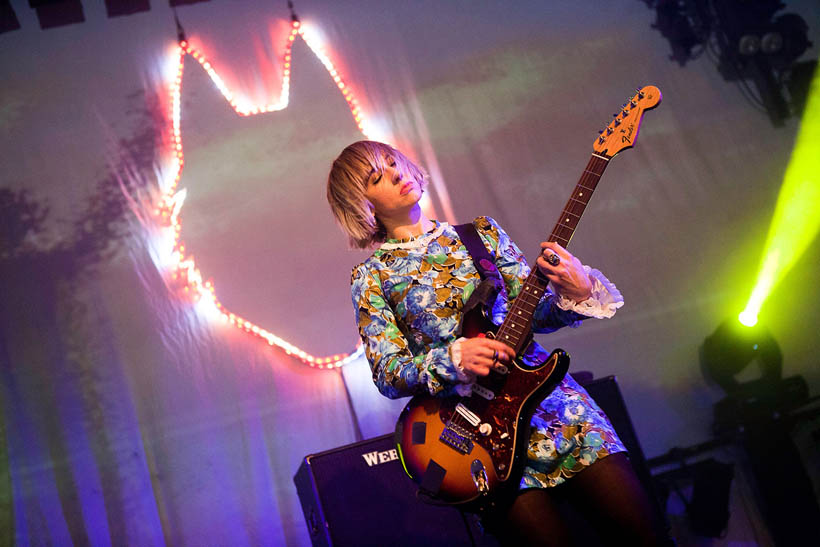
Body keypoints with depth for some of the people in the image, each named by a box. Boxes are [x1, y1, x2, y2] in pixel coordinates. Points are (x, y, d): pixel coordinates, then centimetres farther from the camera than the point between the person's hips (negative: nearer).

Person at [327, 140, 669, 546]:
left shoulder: (480, 232, 14)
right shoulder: (371, 277, 5)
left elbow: (536, 312, 11)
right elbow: (387, 375, -2)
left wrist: (575, 293, -11)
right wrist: (454, 359, -19)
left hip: (540, 388, 3)